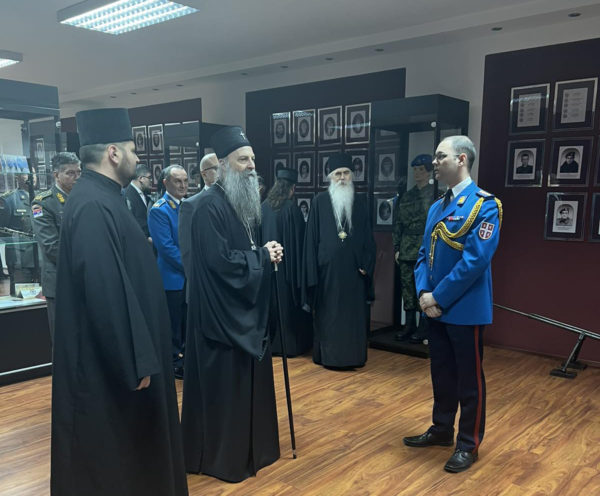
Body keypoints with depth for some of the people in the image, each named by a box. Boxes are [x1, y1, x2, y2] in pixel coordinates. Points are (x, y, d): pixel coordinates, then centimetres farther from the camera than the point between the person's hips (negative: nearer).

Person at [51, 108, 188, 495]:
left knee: (126, 447, 23)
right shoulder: (93, 206, -24)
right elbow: (106, 291, -29)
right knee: (109, 460, 8)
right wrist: (135, 362, -23)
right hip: (109, 362, -10)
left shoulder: (101, 199, 9)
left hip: (115, 354, 10)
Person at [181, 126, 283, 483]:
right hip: (221, 313, -9)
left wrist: (269, 253, -3)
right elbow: (219, 260, -25)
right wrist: (264, 256, -15)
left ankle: (251, 448, 33)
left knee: (250, 381, 17)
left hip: (248, 309, 9)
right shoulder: (210, 206, -18)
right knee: (223, 387, 3)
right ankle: (220, 456, 20)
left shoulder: (247, 202, 12)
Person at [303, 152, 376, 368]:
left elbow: (368, 240, 11)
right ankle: (327, 355, 16)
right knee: (328, 315, 4)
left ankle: (353, 356, 18)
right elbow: (311, 237, -1)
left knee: (354, 315, 6)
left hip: (353, 271, 3)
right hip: (327, 269, -3)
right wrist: (313, 269, -6)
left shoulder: (359, 205, 10)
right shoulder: (320, 201, 1)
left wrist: (366, 266, -1)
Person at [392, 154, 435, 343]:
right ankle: (409, 325, 20)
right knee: (407, 290, 9)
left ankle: (423, 328, 9)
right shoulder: (406, 196, 13)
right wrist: (396, 248, 10)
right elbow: (398, 224, 14)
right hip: (406, 251, 5)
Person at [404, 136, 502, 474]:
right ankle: (442, 430, 35)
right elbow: (424, 254, 10)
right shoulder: (437, 207, 11)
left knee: (469, 379, 7)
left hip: (465, 309, -7)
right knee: (441, 374, 19)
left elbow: (475, 261, -20)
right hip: (436, 308, 7)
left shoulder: (484, 205, -13)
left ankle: (469, 444, 22)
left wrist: (439, 297, -17)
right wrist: (423, 293, -6)